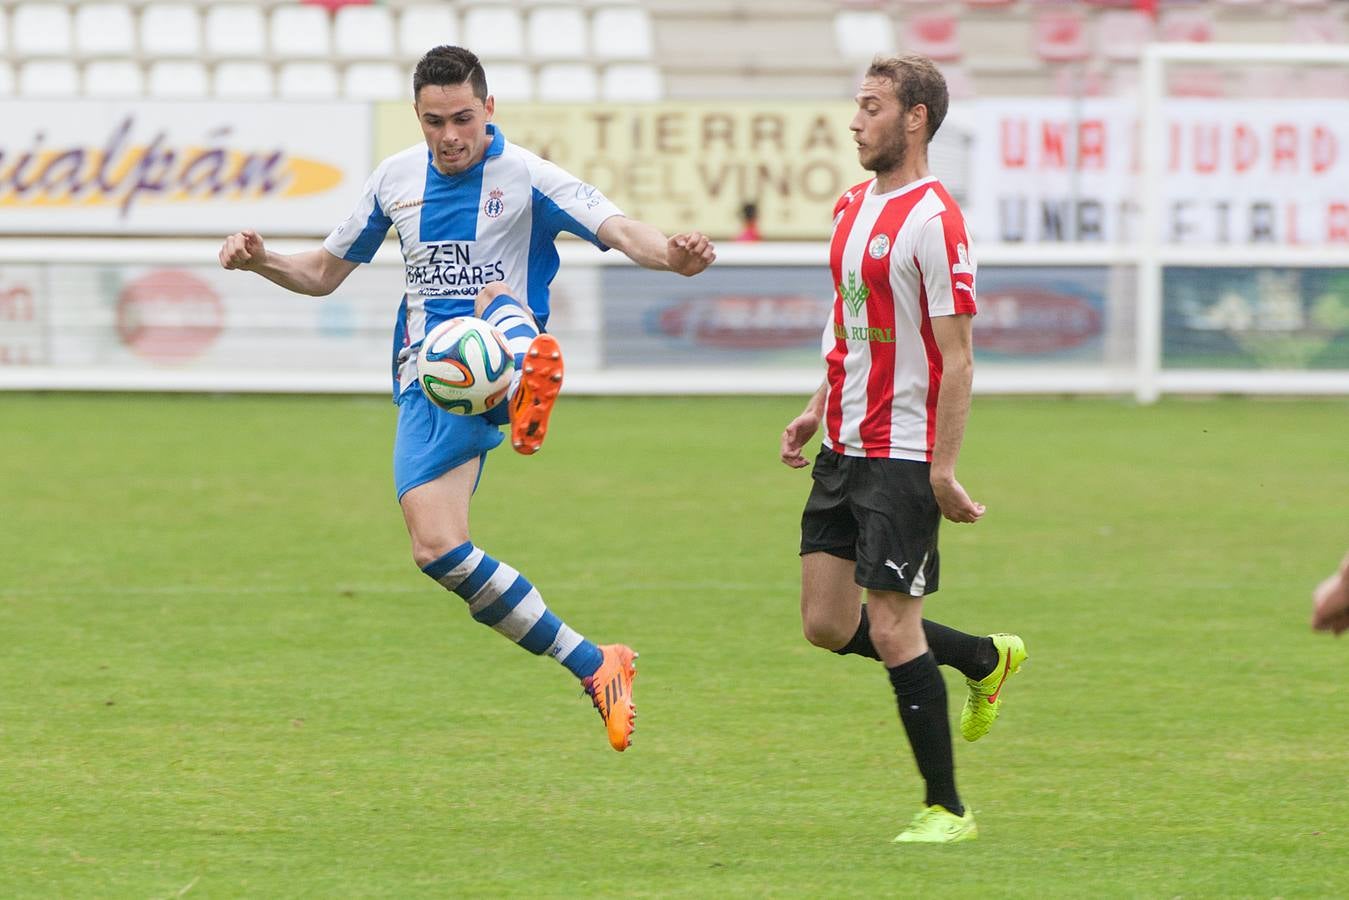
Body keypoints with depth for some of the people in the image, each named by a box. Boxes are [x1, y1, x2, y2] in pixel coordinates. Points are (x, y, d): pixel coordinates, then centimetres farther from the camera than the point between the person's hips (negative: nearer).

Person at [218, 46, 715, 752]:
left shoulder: (525, 176, -3)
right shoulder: (395, 179, 12)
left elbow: (618, 231, -17)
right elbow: (324, 273, 23)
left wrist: (670, 255, -40)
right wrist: (260, 260, 3)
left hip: (492, 369, -4)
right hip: (427, 381, 4)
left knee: (497, 299, -38)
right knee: (436, 548, -13)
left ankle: (529, 387, -76)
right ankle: (595, 668, -5)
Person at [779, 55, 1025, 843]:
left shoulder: (934, 221, -15)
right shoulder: (854, 207, 12)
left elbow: (957, 357, -16)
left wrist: (944, 469, -19)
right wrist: (816, 414, 18)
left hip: (903, 457, -9)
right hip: (844, 449, 9)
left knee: (893, 630, -7)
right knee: (827, 624, 7)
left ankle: (947, 811, 4)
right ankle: (987, 660, 28)